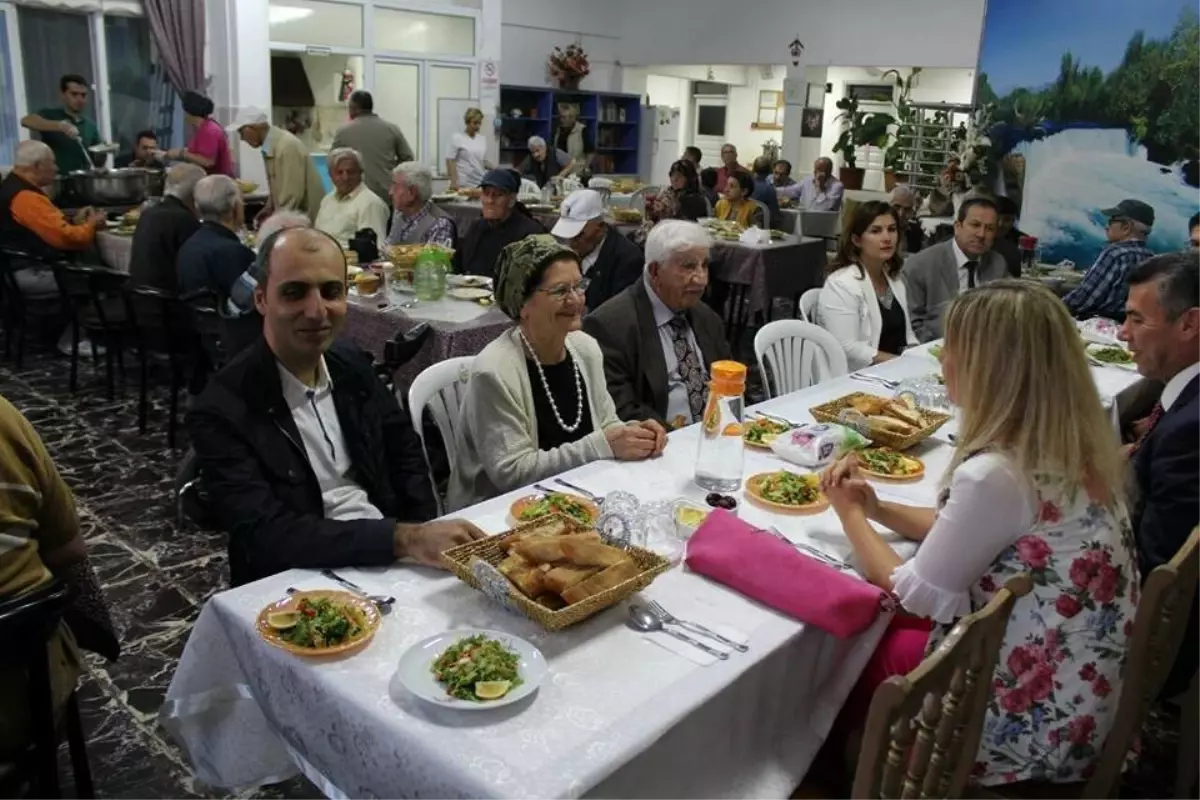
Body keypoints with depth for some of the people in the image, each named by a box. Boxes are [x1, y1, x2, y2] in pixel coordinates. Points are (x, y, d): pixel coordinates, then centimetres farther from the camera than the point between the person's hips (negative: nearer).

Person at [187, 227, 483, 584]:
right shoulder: (221, 410, -14)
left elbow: (405, 451, 13)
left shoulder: (352, 364, 3)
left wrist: (425, 535, -3)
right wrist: (404, 539, -31)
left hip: (391, 557, 5)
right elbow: (265, 534, -22)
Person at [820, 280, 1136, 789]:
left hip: (1034, 720, -8)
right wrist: (877, 507, 4)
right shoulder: (1070, 449, -3)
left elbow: (913, 596, -16)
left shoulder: (994, 475, -30)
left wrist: (849, 514, -2)